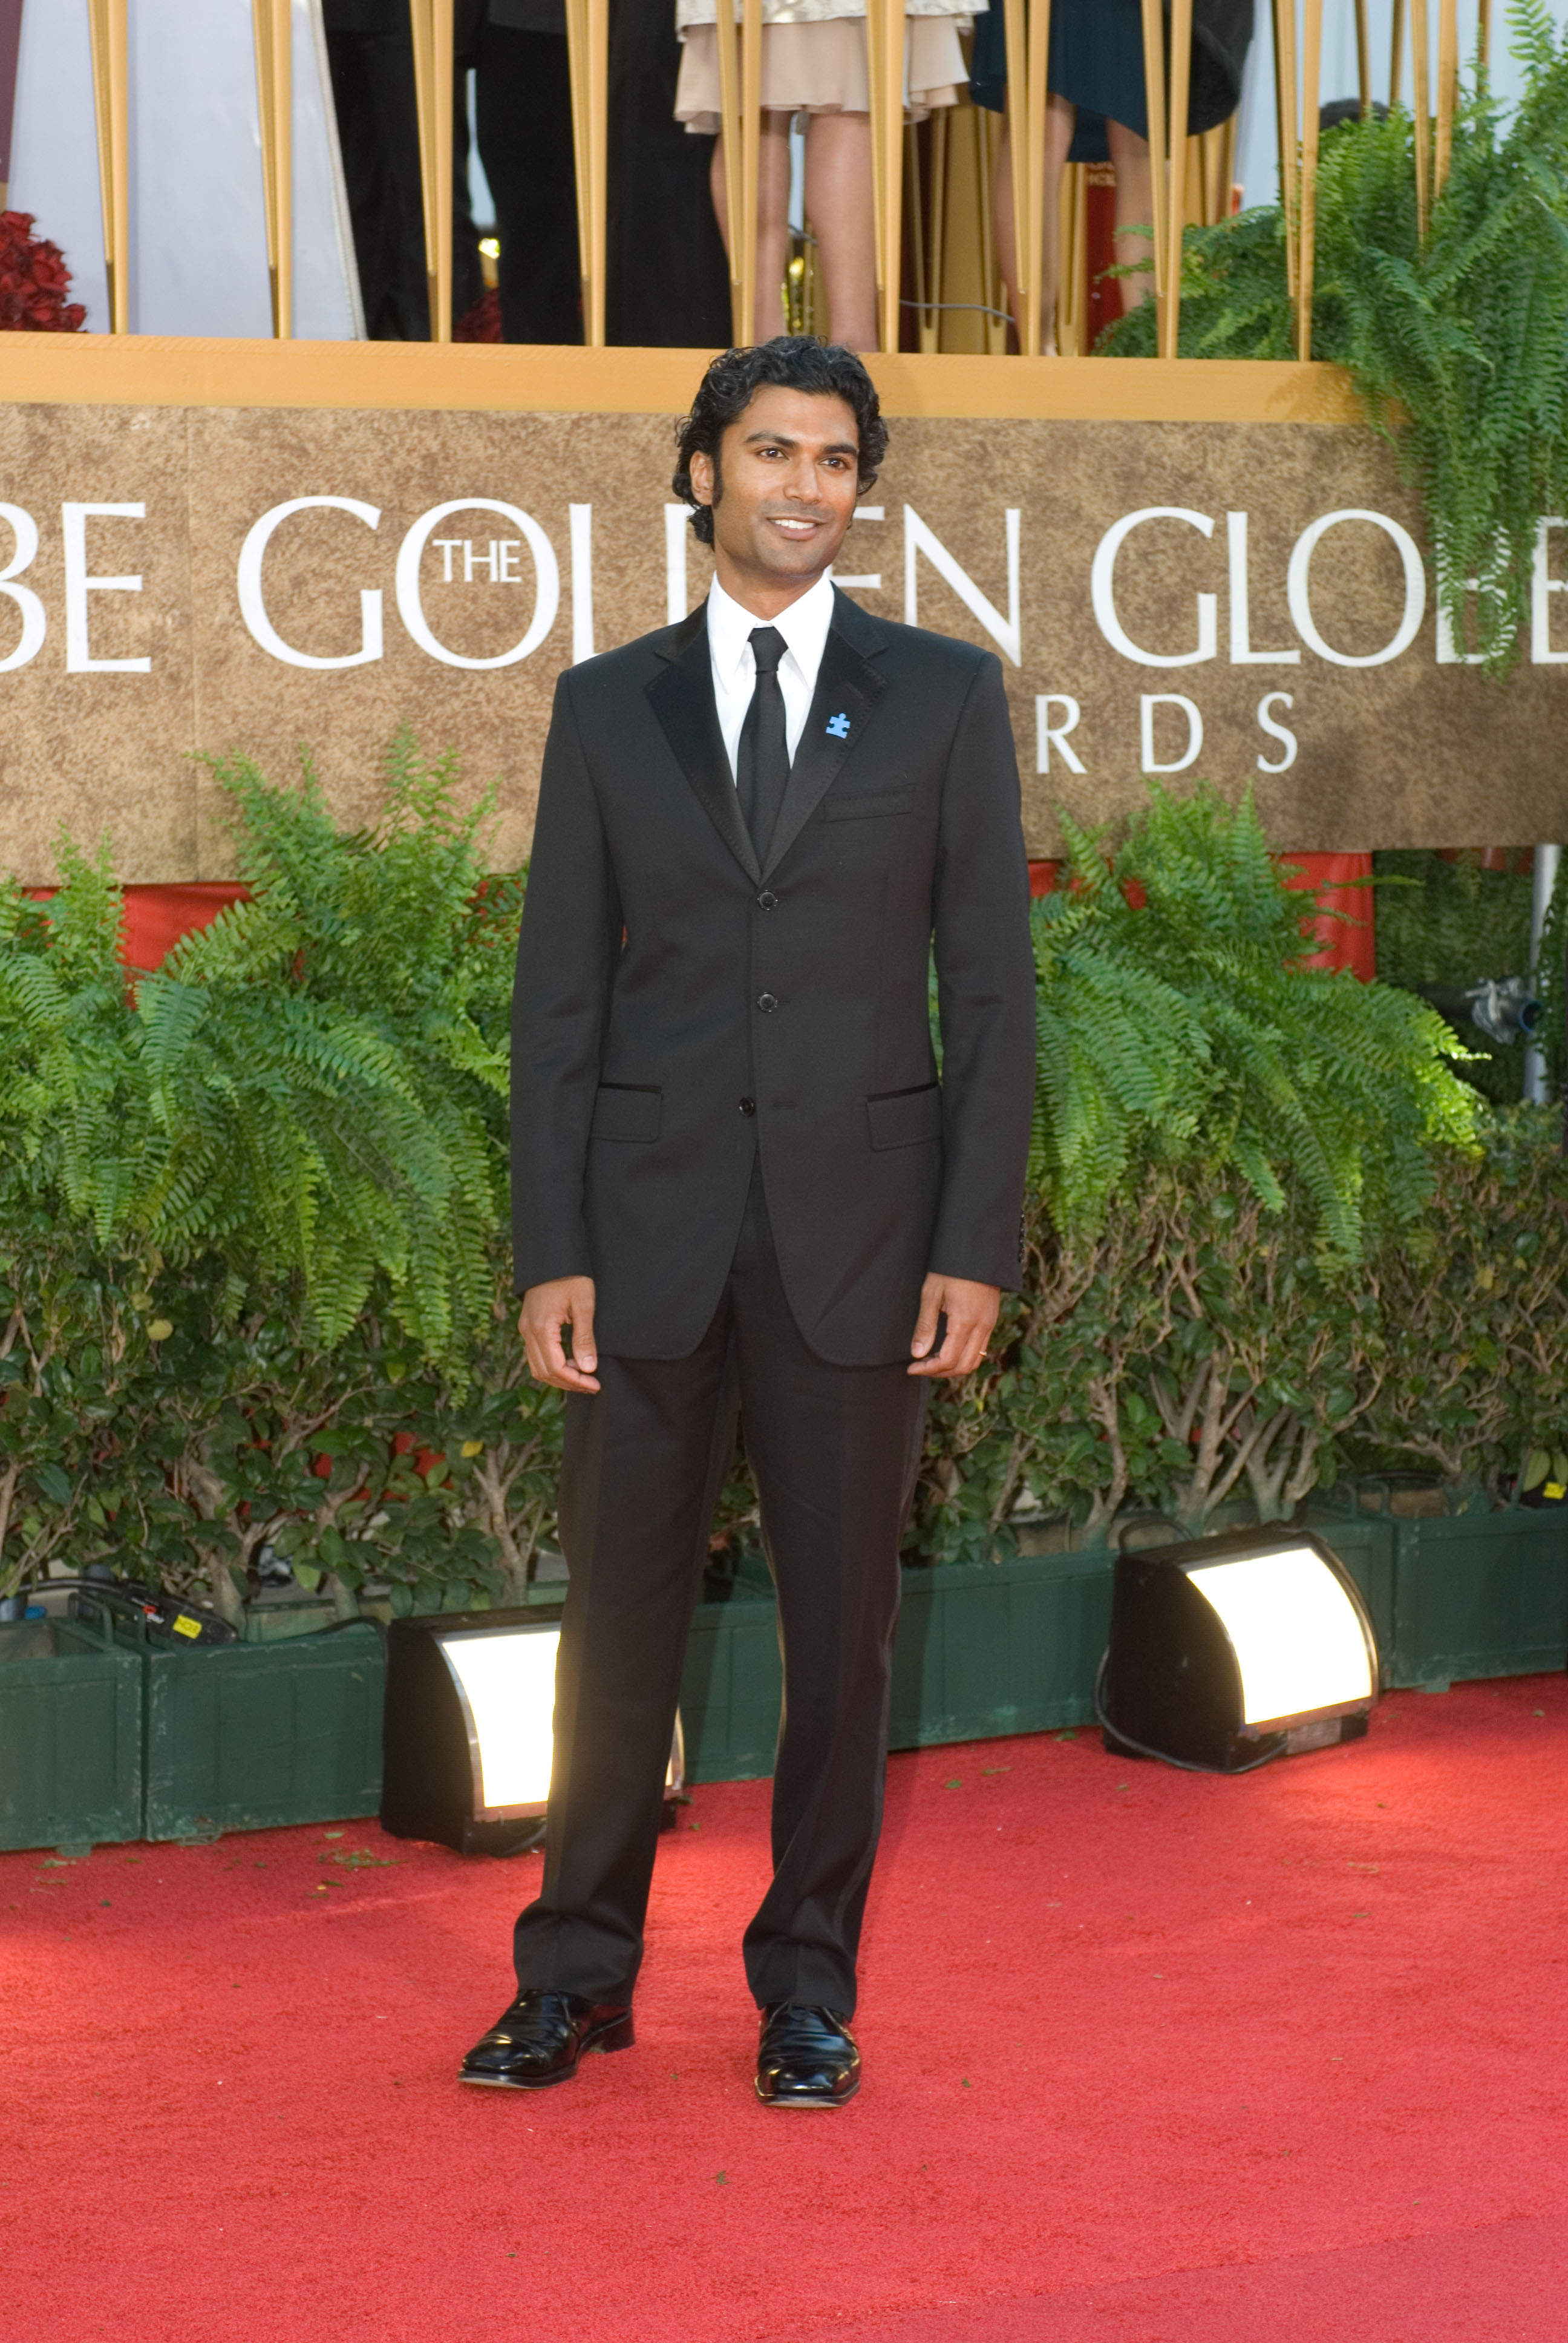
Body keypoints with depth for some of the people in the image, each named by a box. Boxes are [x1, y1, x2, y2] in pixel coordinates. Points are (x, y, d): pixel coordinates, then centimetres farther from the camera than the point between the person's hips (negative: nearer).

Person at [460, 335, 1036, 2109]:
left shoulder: (942, 695, 4)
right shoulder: (608, 705, 6)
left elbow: (988, 986, 1)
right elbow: (559, 995, 4)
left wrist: (975, 1246, -6)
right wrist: (549, 1252, -3)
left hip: (857, 1222, -1)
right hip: (653, 1222, 1)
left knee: (841, 1617, 6)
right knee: (618, 1604, 5)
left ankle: (809, 1981, 19)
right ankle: (577, 1975, 18)